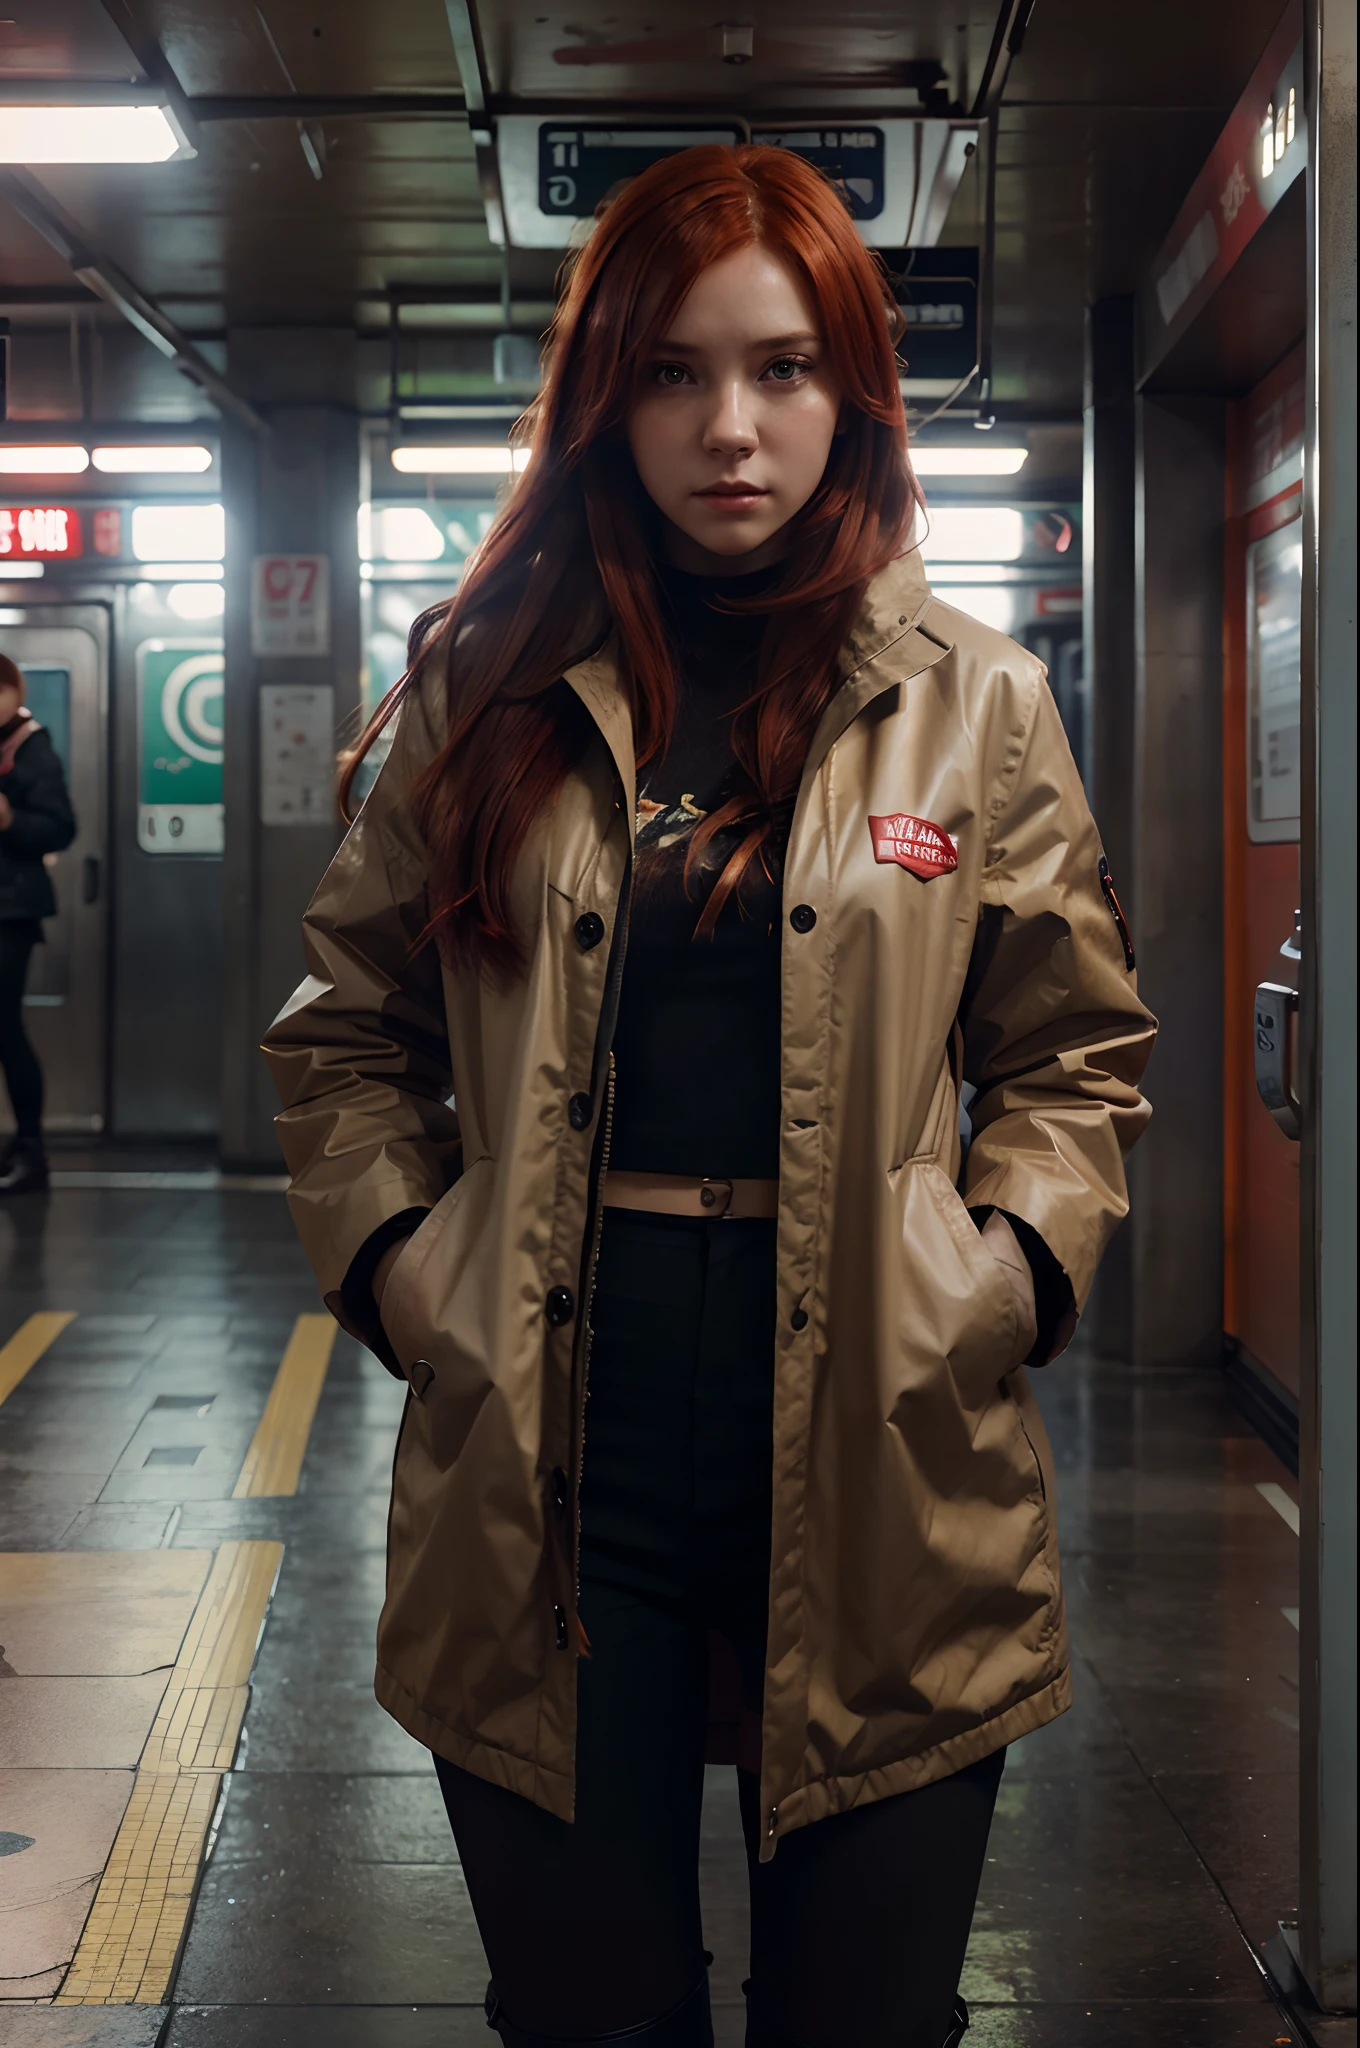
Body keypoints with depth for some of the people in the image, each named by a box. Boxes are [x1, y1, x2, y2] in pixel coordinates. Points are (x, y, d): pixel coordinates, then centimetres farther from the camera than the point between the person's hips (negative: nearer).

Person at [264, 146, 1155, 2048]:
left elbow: (1076, 1054, 10)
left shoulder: (974, 704, 4)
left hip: (873, 1466, 0)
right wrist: (392, 1258, -1)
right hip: (551, 1454, 1)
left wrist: (1010, 1274, -6)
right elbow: (349, 1028, 13)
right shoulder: (489, 685, 6)